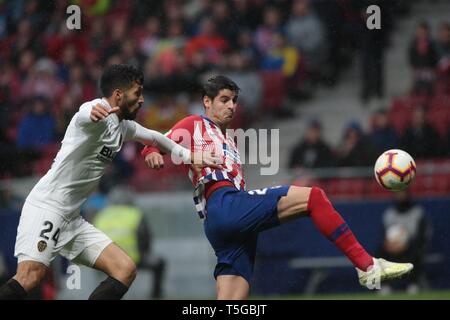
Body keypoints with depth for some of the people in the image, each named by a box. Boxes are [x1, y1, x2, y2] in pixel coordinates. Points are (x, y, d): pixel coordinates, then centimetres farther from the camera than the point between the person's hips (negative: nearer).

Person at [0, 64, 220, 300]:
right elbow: (83, 117, -38)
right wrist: (93, 112, -61)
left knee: (125, 270, -1)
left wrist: (190, 156, 38)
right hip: (46, 207, -10)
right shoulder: (101, 114, -13)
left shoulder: (123, 127, 16)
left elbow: (153, 137, 36)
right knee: (29, 277, -28)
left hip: (72, 219, 10)